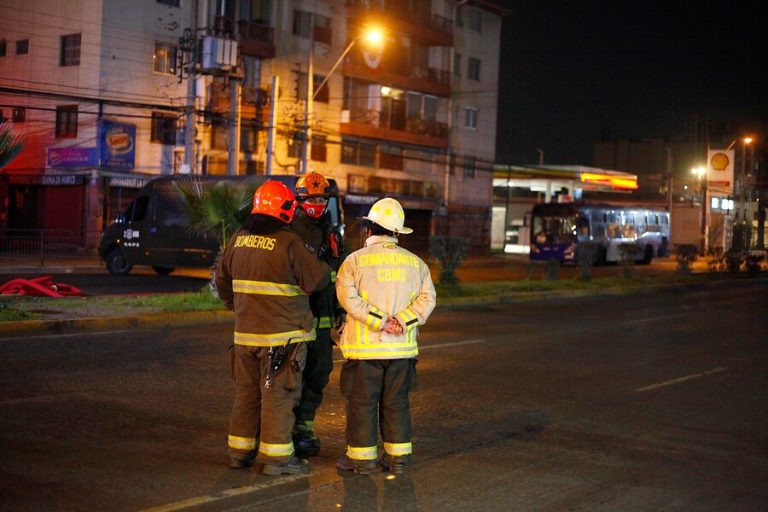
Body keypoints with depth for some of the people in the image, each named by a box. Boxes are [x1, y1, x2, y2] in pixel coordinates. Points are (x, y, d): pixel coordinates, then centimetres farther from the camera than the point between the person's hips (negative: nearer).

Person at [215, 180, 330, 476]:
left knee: (246, 392, 16)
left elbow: (223, 280, 17)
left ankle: (240, 451, 23)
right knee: (278, 395, 0)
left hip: (245, 332, 6)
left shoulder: (238, 240, 6)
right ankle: (277, 457, 4)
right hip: (283, 334, -6)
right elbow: (317, 280, -8)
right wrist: (322, 265, 13)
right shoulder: (289, 243, -15)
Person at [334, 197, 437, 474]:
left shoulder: (355, 260, -4)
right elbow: (428, 297, -1)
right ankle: (398, 456, 16)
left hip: (365, 346, -3)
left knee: (362, 402, 5)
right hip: (402, 347, 4)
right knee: (396, 402, 12)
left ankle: (362, 456, 10)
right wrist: (403, 321, -10)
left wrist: (379, 321, -16)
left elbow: (348, 296, -16)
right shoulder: (415, 262, 6)